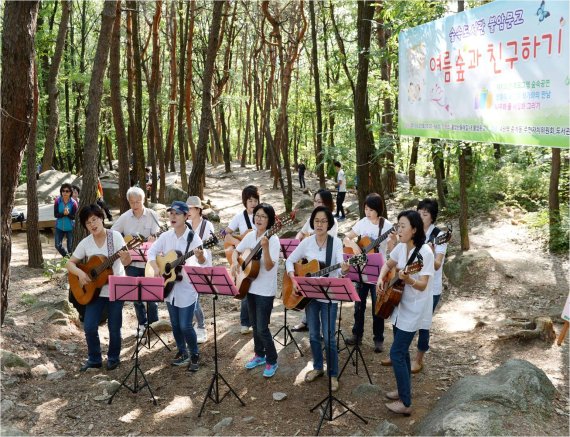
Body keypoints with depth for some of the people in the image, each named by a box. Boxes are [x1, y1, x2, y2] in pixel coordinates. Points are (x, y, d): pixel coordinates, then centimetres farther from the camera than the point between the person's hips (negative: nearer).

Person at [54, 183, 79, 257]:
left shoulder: (73, 203, -14)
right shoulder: (57, 201, -10)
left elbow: (74, 217, -11)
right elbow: (55, 215, -10)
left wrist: (68, 214, -31)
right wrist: (63, 213, -28)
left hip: (70, 228, -2)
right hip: (59, 227, 2)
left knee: (70, 247, 6)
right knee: (58, 245, 6)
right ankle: (66, 257, 32)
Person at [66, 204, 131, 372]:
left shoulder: (115, 236, -11)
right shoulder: (85, 243, -1)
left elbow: (126, 262, -18)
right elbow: (70, 263, 6)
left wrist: (126, 258, -42)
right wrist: (80, 273, -15)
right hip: (95, 290, 3)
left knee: (114, 327, 5)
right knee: (89, 327, 0)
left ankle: (113, 358, 27)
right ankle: (94, 359, 21)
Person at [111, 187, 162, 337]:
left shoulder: (152, 215, -6)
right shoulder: (125, 217, 1)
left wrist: (153, 240, -36)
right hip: (131, 263, 3)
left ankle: (153, 324, 20)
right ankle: (142, 324, 25)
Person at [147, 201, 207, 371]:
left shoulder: (193, 238, -14)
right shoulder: (166, 236, 2)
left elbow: (202, 263, -19)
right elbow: (151, 251, 10)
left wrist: (200, 257, -42)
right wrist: (156, 269, -6)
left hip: (187, 288, -5)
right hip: (170, 287, 5)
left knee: (185, 326, -4)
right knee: (175, 324, 15)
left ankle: (194, 355, 17)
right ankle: (182, 352, 34)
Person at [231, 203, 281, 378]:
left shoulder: (273, 239, -17)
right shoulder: (250, 236, 3)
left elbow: (269, 267, -24)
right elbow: (236, 251, 15)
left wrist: (265, 247, -39)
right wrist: (234, 262, -6)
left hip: (265, 290, -7)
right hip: (250, 286, 7)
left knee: (262, 328, -4)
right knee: (255, 325, 18)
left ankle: (272, 361, 14)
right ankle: (259, 355, 35)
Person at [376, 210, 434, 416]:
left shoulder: (425, 252, -22)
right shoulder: (401, 247, 1)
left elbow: (423, 285, -26)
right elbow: (388, 264, 19)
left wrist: (408, 280, -45)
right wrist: (381, 279, 1)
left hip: (413, 311, -8)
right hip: (399, 306, 8)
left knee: (396, 353, -7)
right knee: (402, 350, 18)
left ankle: (405, 403, 3)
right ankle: (404, 390, 34)